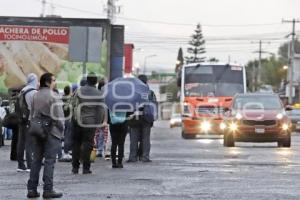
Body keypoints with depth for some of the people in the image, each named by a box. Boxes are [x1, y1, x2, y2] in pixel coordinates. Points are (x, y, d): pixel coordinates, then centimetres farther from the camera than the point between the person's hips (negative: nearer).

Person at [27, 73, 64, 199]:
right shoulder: (53, 96, -12)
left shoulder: (36, 96, 11)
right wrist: (61, 130, -2)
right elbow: (58, 116, -14)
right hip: (52, 132, -7)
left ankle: (32, 189, 10)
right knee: (49, 161, -3)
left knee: (36, 160, 11)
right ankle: (48, 190, -4)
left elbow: (32, 114, 14)